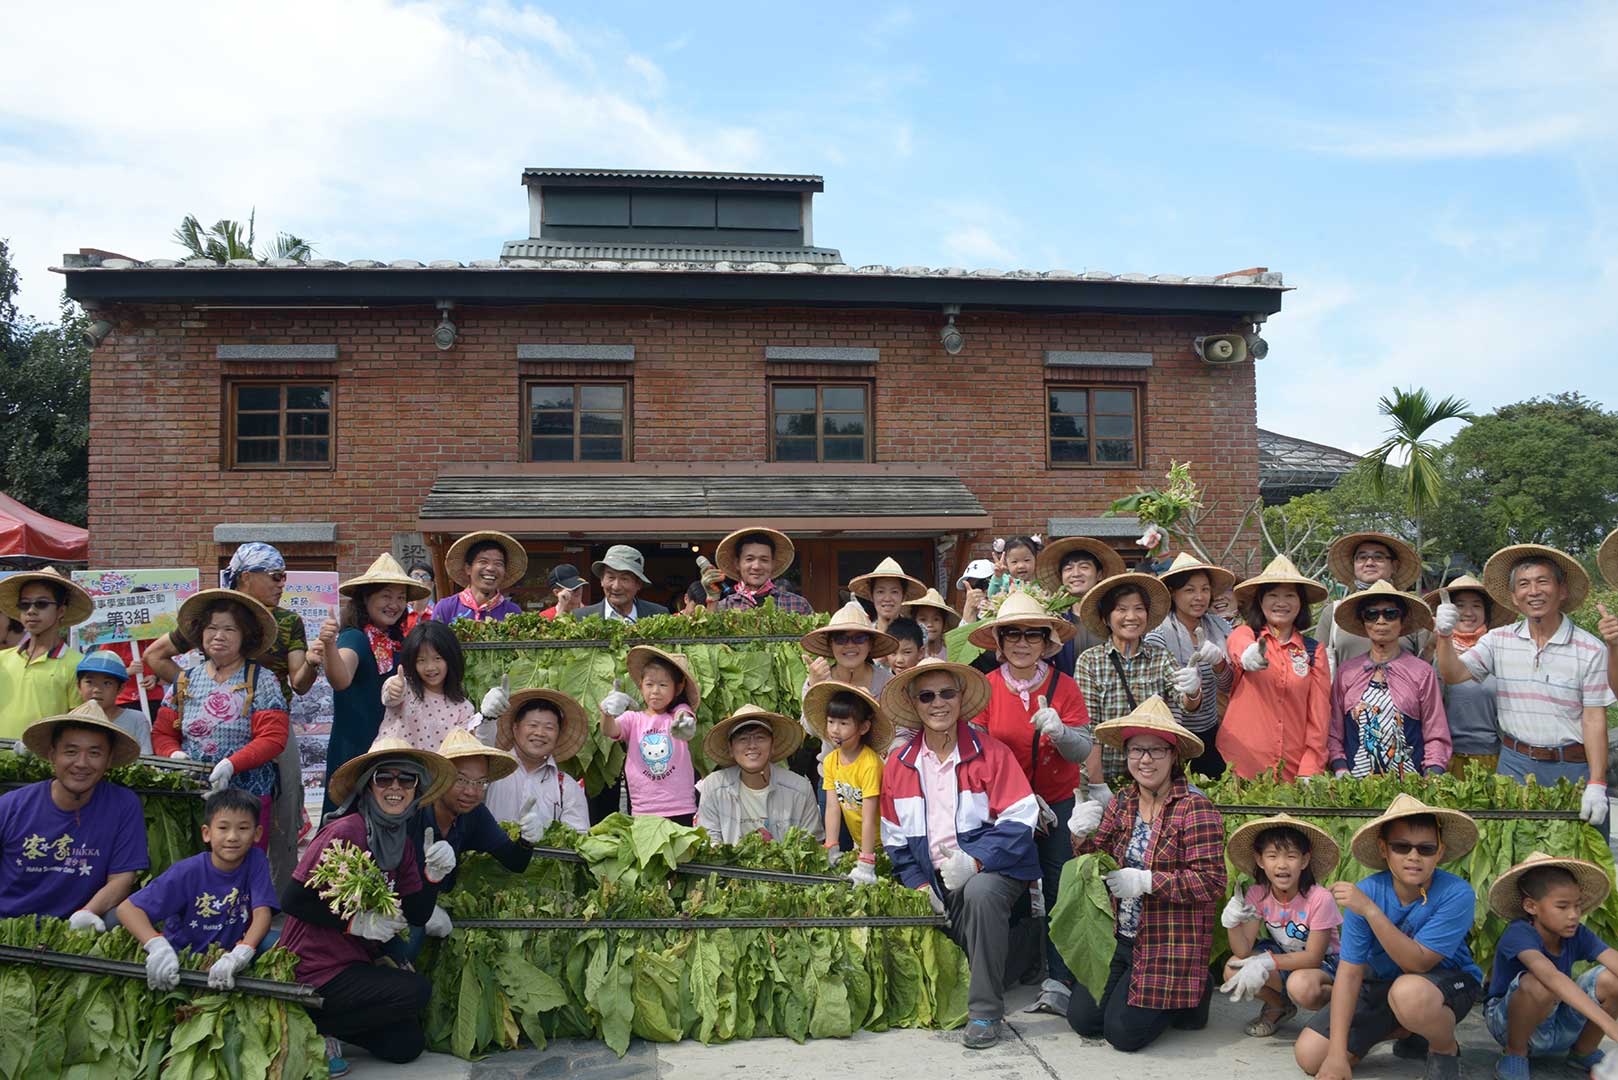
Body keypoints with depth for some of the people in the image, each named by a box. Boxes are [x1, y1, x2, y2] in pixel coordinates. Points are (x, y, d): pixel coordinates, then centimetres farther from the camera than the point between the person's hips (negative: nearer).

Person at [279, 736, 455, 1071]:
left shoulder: (401, 842, 6)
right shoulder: (345, 832, -19)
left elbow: (417, 916, 2)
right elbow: (292, 899, -21)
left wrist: (433, 875, -15)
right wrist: (357, 923, -19)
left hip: (357, 963, 8)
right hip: (315, 970, -8)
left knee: (406, 1046, 6)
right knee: (416, 991, -19)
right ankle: (314, 1027, -4)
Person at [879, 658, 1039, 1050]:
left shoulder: (991, 752, -5)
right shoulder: (898, 763, 6)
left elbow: (1019, 821, -12)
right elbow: (896, 837, 10)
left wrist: (974, 861, -25)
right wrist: (920, 885, -3)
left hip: (993, 868, -4)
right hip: (936, 878, 4)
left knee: (980, 892, -36)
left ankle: (985, 1012, -24)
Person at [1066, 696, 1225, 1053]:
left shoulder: (1195, 808, -16)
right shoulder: (1123, 802, 4)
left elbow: (1212, 882, -21)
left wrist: (1147, 882, -27)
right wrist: (1081, 837, -13)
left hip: (1169, 946, -6)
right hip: (1119, 939, 6)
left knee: (1124, 1031, -9)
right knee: (1081, 1018, 1)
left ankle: (1191, 994, 16)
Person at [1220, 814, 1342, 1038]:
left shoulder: (1319, 899, -26)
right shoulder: (1257, 894, -14)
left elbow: (1313, 957, -21)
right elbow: (1243, 951, -17)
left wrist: (1267, 962, -31)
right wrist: (1232, 924, -38)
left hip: (1323, 963, -4)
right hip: (1281, 956, 4)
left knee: (1301, 986, -38)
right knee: (1233, 971, -22)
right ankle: (1279, 1007, 8)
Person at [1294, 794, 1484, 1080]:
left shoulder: (1456, 894, -25)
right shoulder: (1364, 893, -18)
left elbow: (1418, 963, -28)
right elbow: (1350, 971, -17)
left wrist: (1370, 911, -39)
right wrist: (1337, 1053, -22)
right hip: (1382, 983, 4)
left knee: (1409, 991, -41)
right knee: (1309, 1055, -8)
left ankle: (1445, 1049, -4)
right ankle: (1407, 1032, 15)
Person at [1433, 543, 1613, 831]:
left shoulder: (1590, 650, -6)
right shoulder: (1500, 640, 4)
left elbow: (1595, 721, -7)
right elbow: (1453, 675, -4)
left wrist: (1597, 785, -13)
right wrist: (1445, 635, -21)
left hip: (1573, 767, -2)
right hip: (1515, 763, 2)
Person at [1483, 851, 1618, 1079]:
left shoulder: (1578, 935, -10)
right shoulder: (1519, 934, -26)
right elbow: (1551, 976, -44)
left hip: (1560, 1030, 5)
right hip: (1509, 1023, -5)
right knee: (1539, 983, -37)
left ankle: (1584, 1052, 8)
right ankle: (1514, 1055, -9)